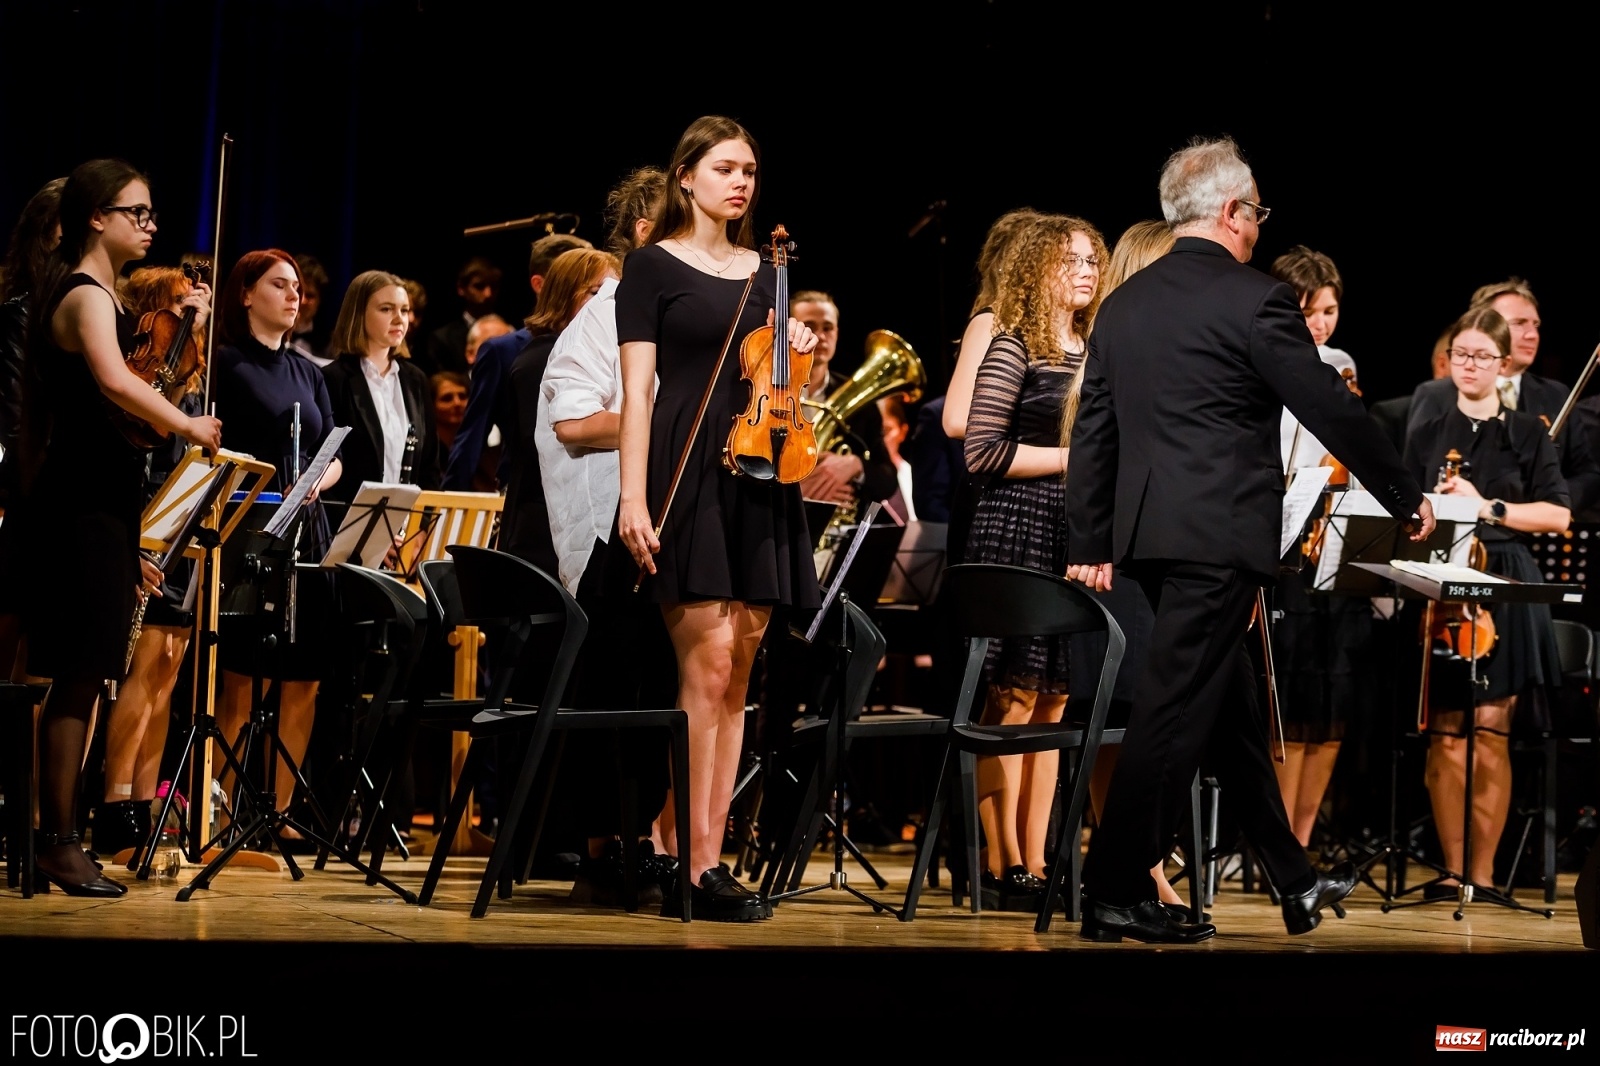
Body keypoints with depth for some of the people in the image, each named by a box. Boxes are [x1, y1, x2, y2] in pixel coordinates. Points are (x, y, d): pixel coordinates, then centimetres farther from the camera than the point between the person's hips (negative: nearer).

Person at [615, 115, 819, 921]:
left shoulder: (764, 274, 16)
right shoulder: (654, 266, 2)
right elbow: (638, 388, -5)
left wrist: (799, 356, 0)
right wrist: (633, 498, -14)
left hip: (758, 477, 6)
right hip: (687, 472, -6)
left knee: (735, 676, 2)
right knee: (706, 664, -14)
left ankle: (707, 857, 5)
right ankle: (691, 861, -12)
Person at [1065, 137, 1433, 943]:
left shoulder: (1123, 304, 11)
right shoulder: (1254, 299, -9)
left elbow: (1092, 431, 12)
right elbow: (1331, 410, -6)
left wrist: (1089, 543, 16)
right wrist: (1406, 497, 5)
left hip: (1149, 534, 8)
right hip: (1221, 534, -8)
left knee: (1231, 705, 15)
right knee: (1177, 709, -5)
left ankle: (1295, 883, 25)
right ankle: (1116, 892, -4)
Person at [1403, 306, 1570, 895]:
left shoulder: (1527, 434, 7)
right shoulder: (1427, 435, 14)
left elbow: (1558, 514, -1)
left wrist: (1488, 507, -11)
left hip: (1505, 588, -2)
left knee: (1490, 736, -4)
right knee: (1447, 737, -2)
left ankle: (1483, 870, 2)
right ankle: (1452, 868, 4)